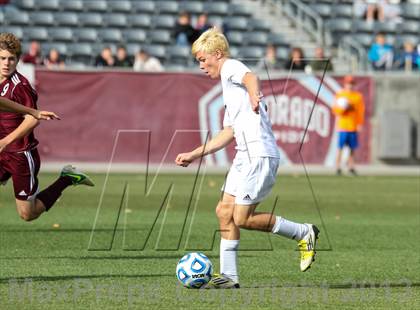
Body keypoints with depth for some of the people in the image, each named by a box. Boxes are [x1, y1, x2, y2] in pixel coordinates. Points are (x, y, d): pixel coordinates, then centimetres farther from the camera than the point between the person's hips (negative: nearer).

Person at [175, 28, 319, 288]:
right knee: (225, 211, 6)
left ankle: (304, 233, 3)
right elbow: (229, 133, 33)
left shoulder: (231, 67, -3)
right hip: (245, 155, 10)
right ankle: (229, 276, 7)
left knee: (242, 218, -9)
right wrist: (194, 155, 34)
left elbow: (251, 77, -29)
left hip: (260, 154, -10)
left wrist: (253, 95, -53)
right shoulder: (228, 84, 27)